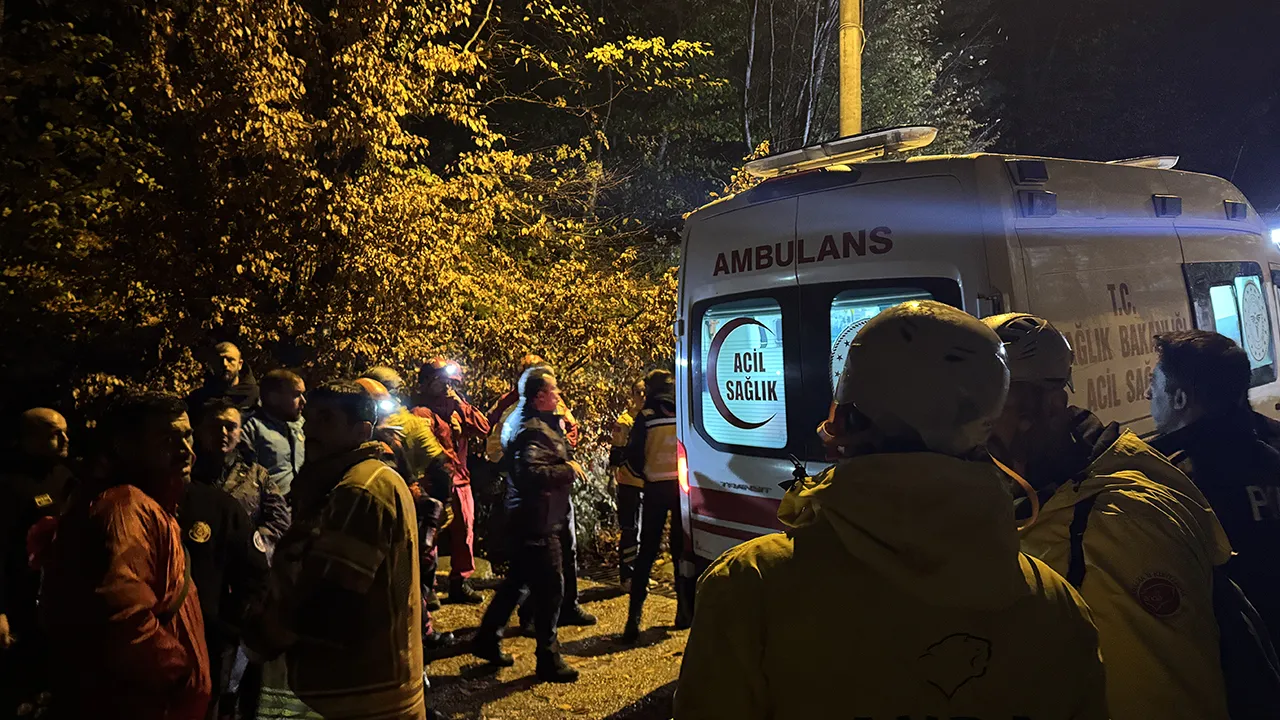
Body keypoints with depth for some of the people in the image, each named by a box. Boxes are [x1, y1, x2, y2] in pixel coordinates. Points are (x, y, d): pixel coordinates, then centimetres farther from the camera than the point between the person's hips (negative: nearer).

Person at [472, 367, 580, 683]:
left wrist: (564, 425, 9)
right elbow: (533, 473, -33)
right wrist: (568, 470, -20)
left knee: (516, 580, 20)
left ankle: (487, 641, 31)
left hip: (526, 518, 11)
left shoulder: (526, 421, 14)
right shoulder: (533, 430, -20)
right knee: (550, 587, -2)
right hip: (537, 522, -11)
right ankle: (548, 659, 8)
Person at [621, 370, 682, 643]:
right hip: (684, 485, 2)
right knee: (682, 547, 13)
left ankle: (635, 616, -4)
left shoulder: (647, 416, -6)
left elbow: (633, 455, -8)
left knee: (647, 551, 4)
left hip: (656, 487, -2)